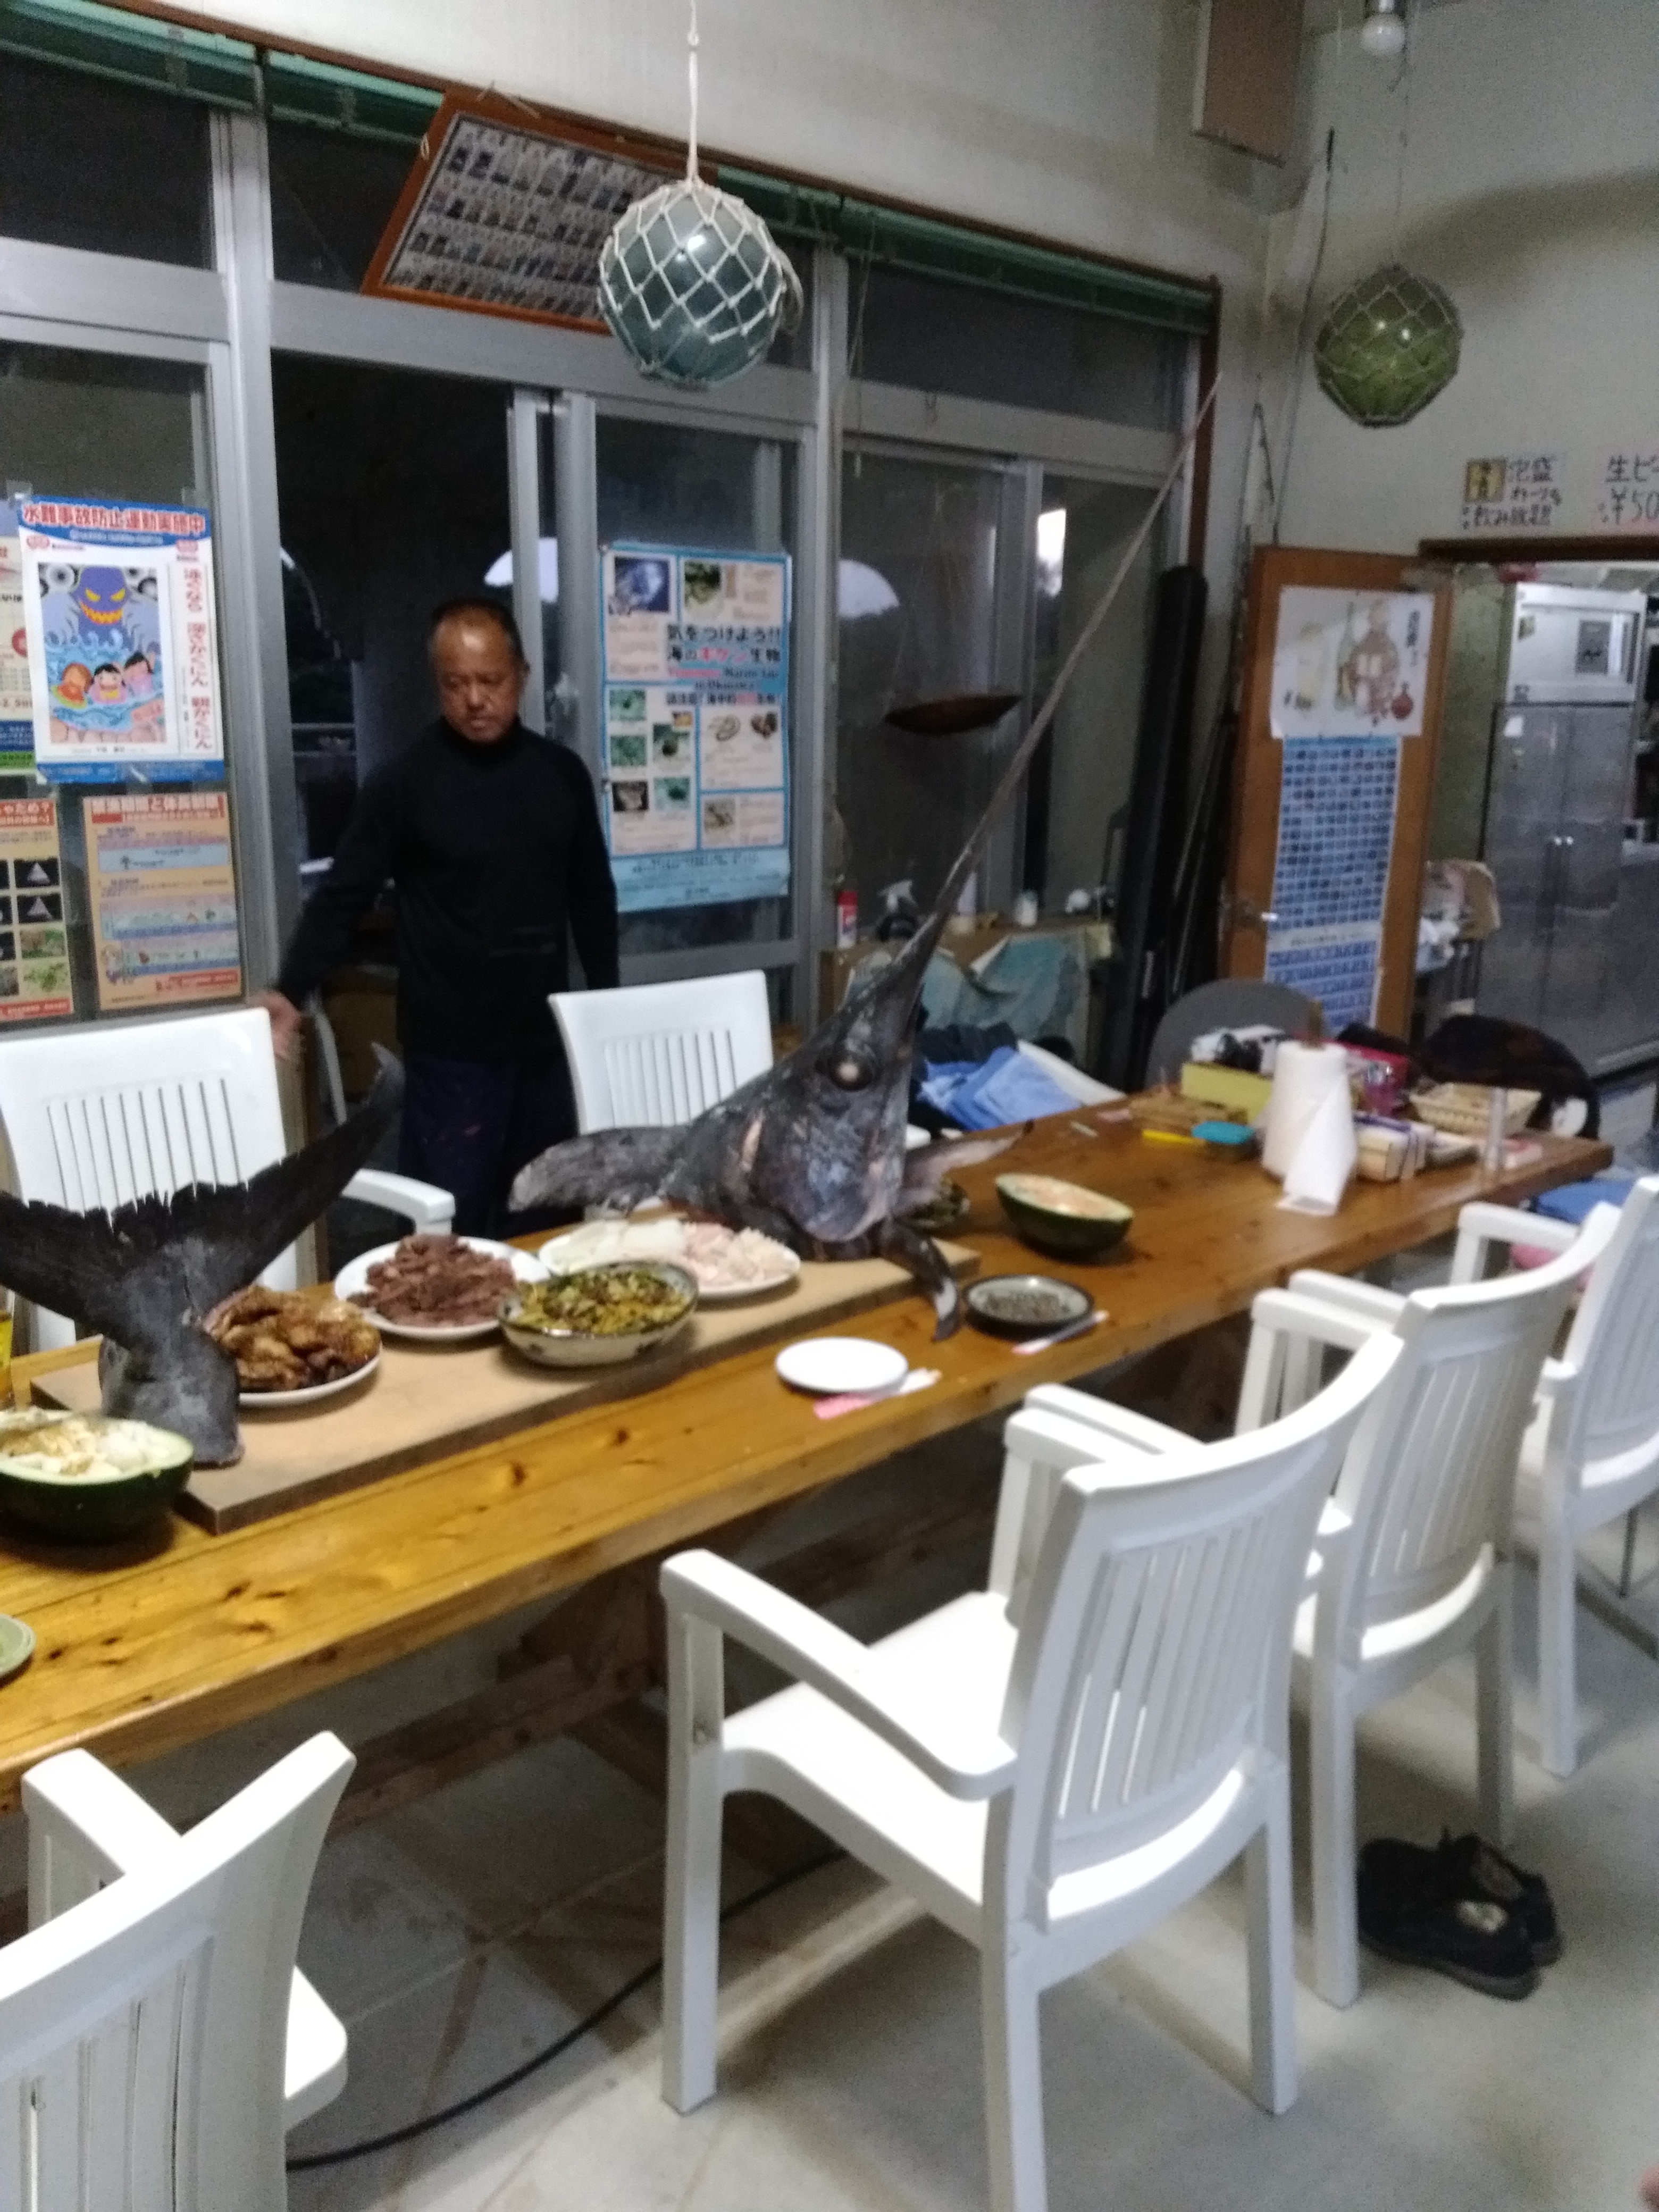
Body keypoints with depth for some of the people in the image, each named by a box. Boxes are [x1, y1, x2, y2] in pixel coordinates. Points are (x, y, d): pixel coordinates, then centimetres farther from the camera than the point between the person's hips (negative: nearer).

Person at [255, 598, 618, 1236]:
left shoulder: (561, 773, 5)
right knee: (452, 1228, 0)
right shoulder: (403, 782, -6)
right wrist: (290, 993, -17)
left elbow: (592, 897, 14)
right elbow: (343, 897, -5)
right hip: (450, 1049, -4)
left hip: (546, 1040, 4)